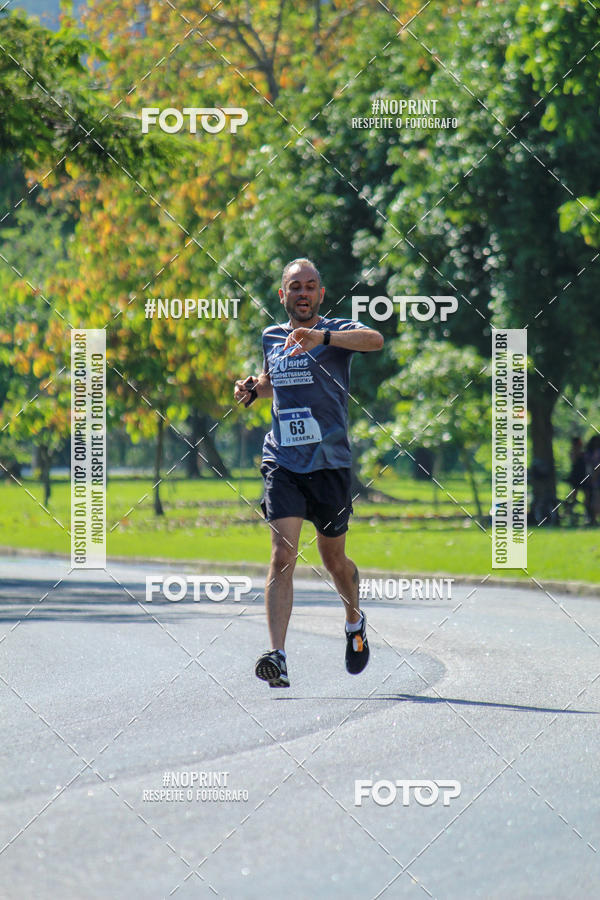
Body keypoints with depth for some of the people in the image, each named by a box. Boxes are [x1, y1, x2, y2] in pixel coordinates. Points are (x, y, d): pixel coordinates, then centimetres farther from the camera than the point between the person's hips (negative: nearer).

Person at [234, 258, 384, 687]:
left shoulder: (337, 331, -2)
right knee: (283, 555, -15)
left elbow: (375, 339, -26)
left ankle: (355, 620, 44)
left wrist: (321, 337, -42)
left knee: (334, 559, 12)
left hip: (330, 463, -2)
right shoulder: (272, 337, 12)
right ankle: (278, 656, -22)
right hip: (282, 462, 2)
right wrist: (254, 388, 10)